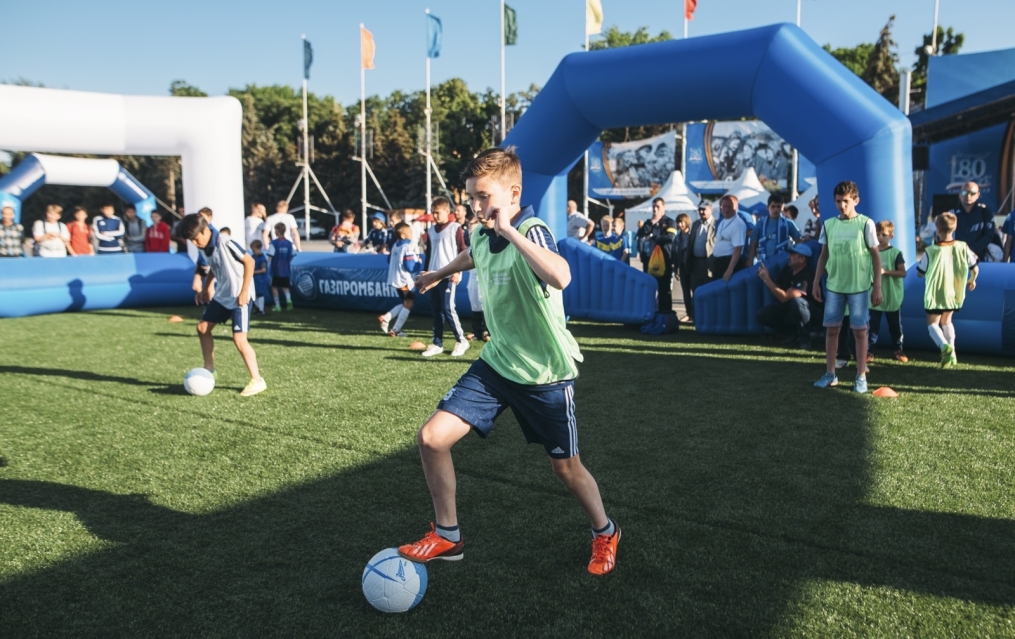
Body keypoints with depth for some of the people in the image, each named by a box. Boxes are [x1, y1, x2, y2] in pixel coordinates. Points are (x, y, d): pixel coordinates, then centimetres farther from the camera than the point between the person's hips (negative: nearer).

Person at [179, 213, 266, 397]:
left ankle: (257, 380, -5)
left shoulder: (225, 243, -22)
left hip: (239, 297, -9)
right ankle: (209, 369, 29)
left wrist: (244, 291, -20)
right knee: (202, 327, 13)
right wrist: (206, 287, 15)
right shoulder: (203, 248, 3)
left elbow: (249, 261, -20)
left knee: (239, 338, -15)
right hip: (222, 295, 9)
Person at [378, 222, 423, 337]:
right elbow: (410, 266, -21)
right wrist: (419, 262, -4)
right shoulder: (409, 247, -17)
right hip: (404, 280, -9)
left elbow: (389, 260, 20)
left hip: (395, 279, 9)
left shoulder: (395, 245, 10)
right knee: (408, 304, 3)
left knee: (405, 303, 21)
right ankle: (395, 330, 2)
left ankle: (385, 318, 11)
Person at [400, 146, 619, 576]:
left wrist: (509, 229, -41)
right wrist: (440, 272, 45)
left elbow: (560, 277, -46)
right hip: (496, 363, 6)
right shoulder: (482, 236, -1)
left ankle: (605, 534, 40)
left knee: (566, 467, 10)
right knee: (432, 437, -7)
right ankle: (446, 536, 13)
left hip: (545, 374, -6)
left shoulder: (532, 232, -22)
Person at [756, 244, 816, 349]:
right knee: (762, 314, -12)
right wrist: (767, 278, -14)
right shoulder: (788, 269, -4)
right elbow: (777, 291, 3)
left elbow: (784, 297, -35)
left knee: (796, 301, -40)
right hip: (787, 309, 8)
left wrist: (767, 279, -32)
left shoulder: (806, 276, -29)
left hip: (807, 310, -7)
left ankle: (804, 338, -19)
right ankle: (793, 334, 4)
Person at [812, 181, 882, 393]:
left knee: (859, 330, 2)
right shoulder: (829, 224, 5)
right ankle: (830, 374, 15)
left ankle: (861, 376, 10)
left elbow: (876, 256, -2)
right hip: (834, 286, 3)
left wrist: (877, 287, -5)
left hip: (860, 286, -3)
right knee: (831, 329, 5)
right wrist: (816, 282, 8)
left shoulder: (866, 224, -5)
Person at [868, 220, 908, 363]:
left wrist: (886, 272, -21)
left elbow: (903, 273, -10)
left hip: (892, 297, -2)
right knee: (873, 324, 1)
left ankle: (899, 350, 22)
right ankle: (869, 351, 3)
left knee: (895, 325, 10)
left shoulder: (896, 253, -4)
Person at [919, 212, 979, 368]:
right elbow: (975, 268, 2)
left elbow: (920, 273, -8)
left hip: (935, 295, -4)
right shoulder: (963, 247, -9)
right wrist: (972, 280, 23)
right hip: (954, 294, 4)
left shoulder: (931, 251, -19)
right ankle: (952, 354, 20)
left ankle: (944, 345, -18)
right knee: (946, 321, 25)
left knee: (932, 323, 9)